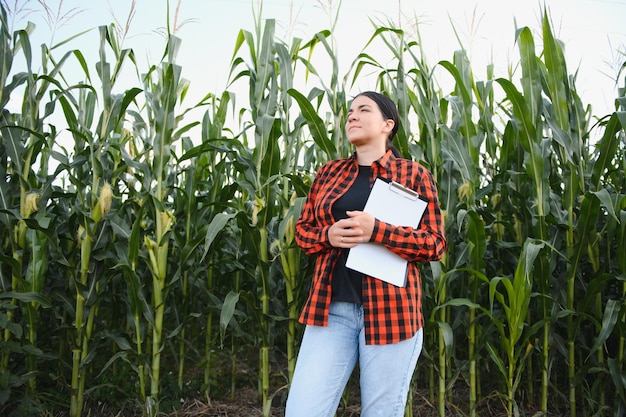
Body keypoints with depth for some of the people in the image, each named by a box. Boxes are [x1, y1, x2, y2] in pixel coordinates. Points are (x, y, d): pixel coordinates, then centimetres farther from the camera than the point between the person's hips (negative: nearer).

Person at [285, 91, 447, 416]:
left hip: (391, 310, -2)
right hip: (331, 309, 3)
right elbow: (302, 229, 16)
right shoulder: (329, 173, 12)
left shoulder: (413, 175, 2)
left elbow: (435, 244, -2)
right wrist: (328, 235, -7)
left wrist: (377, 231, -17)